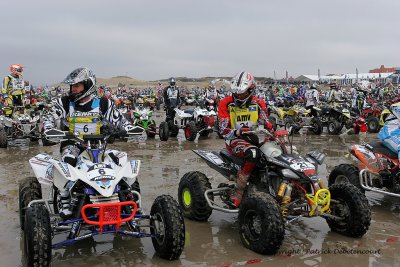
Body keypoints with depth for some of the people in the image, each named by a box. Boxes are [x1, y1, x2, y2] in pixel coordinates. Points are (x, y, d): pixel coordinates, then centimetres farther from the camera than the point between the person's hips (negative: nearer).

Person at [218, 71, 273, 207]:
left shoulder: (258, 104, 10)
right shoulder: (226, 104, -2)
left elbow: (265, 123, 11)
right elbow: (223, 129, -8)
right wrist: (237, 132, -28)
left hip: (255, 138, 5)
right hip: (235, 140, -5)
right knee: (254, 153, -38)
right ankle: (238, 192, -30)